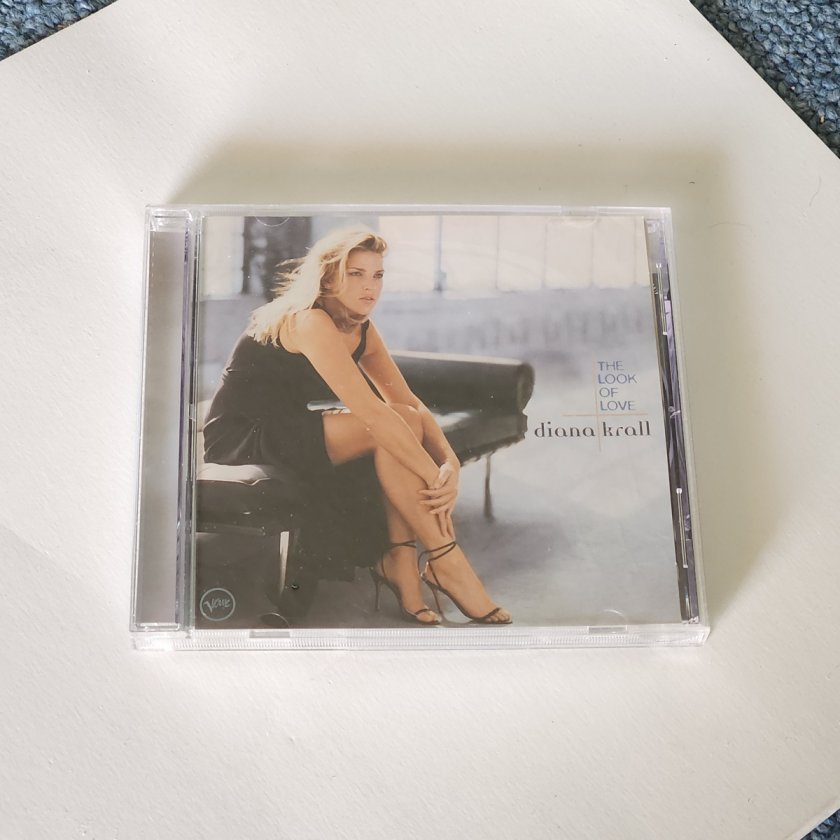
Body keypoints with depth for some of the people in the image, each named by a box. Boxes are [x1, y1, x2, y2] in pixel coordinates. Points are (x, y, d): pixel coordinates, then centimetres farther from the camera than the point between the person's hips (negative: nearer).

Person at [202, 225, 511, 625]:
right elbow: (371, 411, -31)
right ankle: (445, 562, -18)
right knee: (386, 430, -25)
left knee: (404, 424, -13)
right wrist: (435, 475, -30)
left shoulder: (362, 330, 4)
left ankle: (400, 561, -15)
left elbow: (410, 403, -4)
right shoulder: (309, 321, -22)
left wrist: (450, 462, -20)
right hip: (239, 438, -8)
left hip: (289, 431, 9)